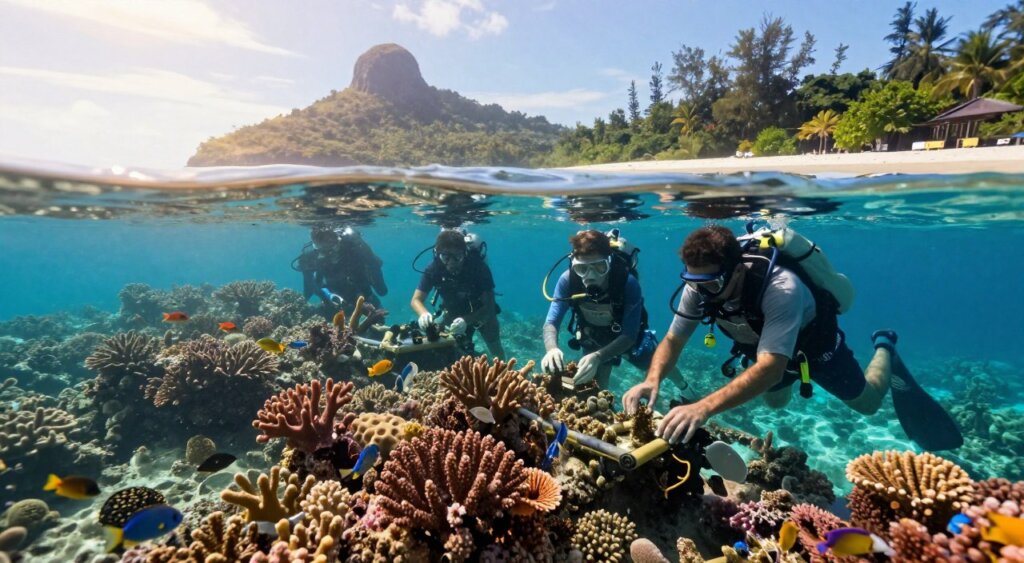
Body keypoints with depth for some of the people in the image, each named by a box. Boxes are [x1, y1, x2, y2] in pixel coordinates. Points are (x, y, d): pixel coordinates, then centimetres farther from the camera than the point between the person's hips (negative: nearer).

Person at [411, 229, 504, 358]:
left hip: (482, 311, -2)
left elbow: (489, 307, -34)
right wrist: (424, 314, -45)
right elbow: (416, 300, -22)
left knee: (496, 351, 7)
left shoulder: (478, 266, -34)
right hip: (453, 312, 2)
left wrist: (466, 321, -52)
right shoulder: (434, 268, -28)